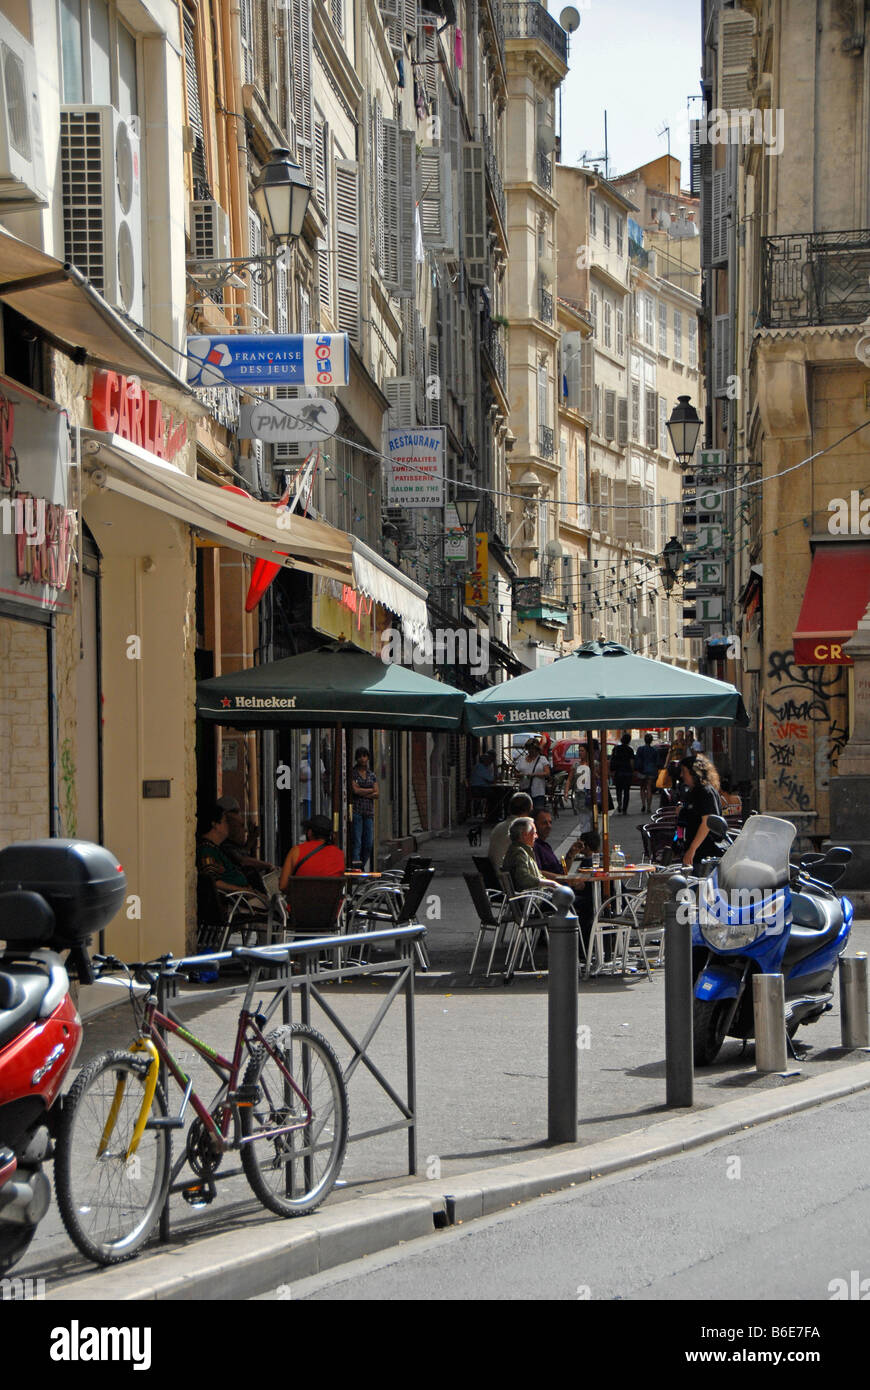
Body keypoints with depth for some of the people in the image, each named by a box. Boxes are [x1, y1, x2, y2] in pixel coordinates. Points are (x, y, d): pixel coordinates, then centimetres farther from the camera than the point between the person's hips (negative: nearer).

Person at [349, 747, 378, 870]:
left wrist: (362, 794, -7)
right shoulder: (353, 774, 2)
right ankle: (355, 866, -11)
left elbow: (376, 795, 7)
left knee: (369, 843, 1)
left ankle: (362, 866, 14)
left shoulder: (372, 775, 16)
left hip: (369, 811, 5)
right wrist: (371, 790, 0)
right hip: (356, 810, -5)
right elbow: (355, 790, -10)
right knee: (356, 841, -9)